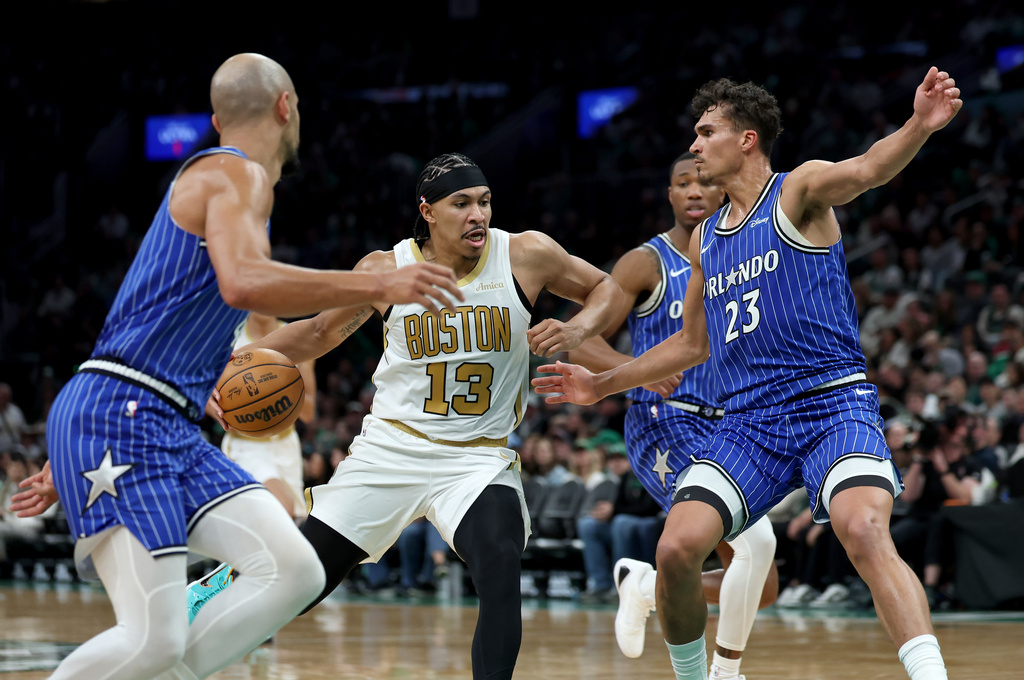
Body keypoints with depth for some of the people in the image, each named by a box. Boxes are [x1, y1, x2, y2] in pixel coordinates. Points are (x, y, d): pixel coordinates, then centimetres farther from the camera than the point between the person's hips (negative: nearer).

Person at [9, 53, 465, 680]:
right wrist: (380, 286, -25)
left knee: (295, 573, -6)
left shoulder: (224, 180, 25)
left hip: (170, 432, 9)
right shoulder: (237, 175, -5)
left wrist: (72, 470, 29)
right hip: (117, 420, -9)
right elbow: (244, 284, -28)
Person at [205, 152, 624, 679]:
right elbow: (322, 331, 11)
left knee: (501, 572, -30)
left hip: (480, 459, -1)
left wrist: (578, 329, -14)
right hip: (391, 449, 1)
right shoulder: (386, 270, -5)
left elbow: (606, 289, 7)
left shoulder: (526, 256, -7)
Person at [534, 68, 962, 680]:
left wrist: (920, 126, -44)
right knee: (677, 550, -9)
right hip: (749, 420, 6)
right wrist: (602, 385, 30)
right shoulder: (705, 239, 19)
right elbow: (692, 343, 30)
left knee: (865, 530, -31)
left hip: (832, 404, -6)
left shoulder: (798, 191, -1)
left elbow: (867, 169, -23)